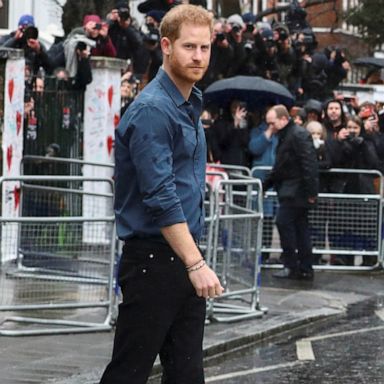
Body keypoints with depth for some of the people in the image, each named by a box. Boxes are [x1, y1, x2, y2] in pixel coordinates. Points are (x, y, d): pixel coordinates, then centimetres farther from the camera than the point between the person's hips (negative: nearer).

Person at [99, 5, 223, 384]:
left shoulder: (191, 104, 14)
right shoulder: (152, 110, -16)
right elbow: (160, 197, -22)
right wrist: (195, 263, -24)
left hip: (184, 258, 9)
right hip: (153, 261, -9)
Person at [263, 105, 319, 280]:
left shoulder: (298, 135, -14)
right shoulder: (285, 136, 18)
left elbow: (309, 164, -20)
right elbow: (279, 167, 26)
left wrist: (311, 191, -23)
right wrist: (265, 185, 25)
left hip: (296, 191, -10)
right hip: (290, 191, 10)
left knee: (283, 221, -12)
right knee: (300, 226, 10)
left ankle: (291, 266, -8)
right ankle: (305, 269, 12)